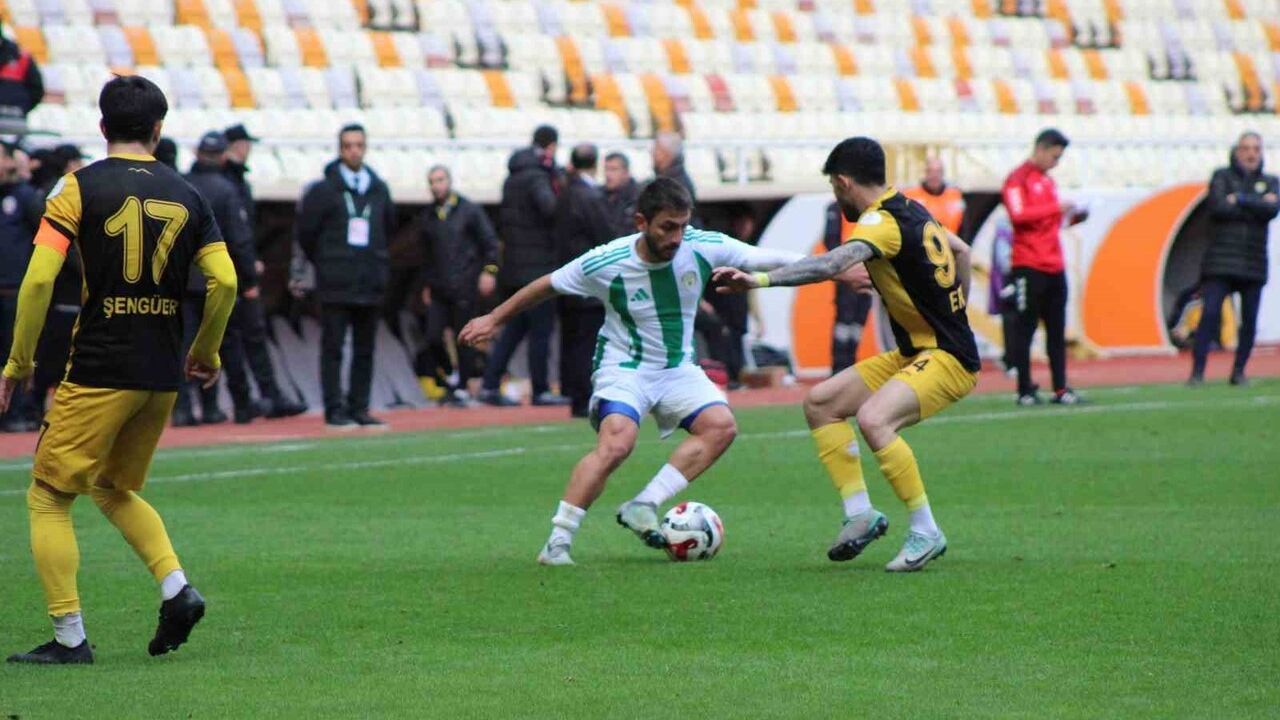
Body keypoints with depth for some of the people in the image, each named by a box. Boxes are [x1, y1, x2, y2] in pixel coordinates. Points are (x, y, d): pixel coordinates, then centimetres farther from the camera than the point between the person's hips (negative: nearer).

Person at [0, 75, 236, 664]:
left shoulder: (79, 188, -4)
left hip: (99, 372, -5)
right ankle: (177, 588, 4)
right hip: (163, 374, 5)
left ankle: (69, 637, -4)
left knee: (48, 498, 4)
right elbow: (224, 281, 3)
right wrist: (206, 352, 19)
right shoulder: (186, 195, 8)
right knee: (114, 489, 23)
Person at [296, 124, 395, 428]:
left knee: (365, 351, 7)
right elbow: (305, 231, 1)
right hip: (336, 287, -4)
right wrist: (325, 264, 7)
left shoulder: (378, 190, 11)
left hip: (371, 285, 5)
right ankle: (334, 411, -3)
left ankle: (358, 408, 12)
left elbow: (388, 228, 23)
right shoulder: (324, 190, -3)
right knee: (333, 349, -4)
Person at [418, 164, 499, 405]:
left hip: (464, 287, -4)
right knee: (434, 337, -4)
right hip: (438, 289, 4)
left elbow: (490, 241, 0)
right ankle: (449, 378, 19)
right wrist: (426, 284, 18)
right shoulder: (429, 215, 12)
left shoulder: (469, 211, 0)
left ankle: (461, 388, 4)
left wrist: (489, 270, -11)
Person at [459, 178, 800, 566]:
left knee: (721, 425, -19)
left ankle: (643, 507, -17)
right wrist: (493, 319, 7)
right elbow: (548, 286, -3)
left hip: (678, 367, 4)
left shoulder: (703, 248, -15)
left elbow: (768, 260, -7)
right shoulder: (605, 263, -20)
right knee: (616, 442, -28)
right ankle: (557, 541, -23)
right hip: (624, 367, -4)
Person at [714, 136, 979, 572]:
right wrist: (953, 312, 30)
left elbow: (833, 264, -37)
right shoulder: (910, 209, 9)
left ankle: (926, 532, -19)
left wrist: (759, 279, -46)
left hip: (948, 358, -11)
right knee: (820, 402, 7)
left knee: (873, 419, -32)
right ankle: (860, 514, 5)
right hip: (914, 354, 11)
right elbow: (961, 251, 25)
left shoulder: (883, 222, -20)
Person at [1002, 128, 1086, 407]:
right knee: (1026, 328, -4)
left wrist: (1069, 217, 7)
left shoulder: (1047, 180, 19)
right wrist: (1056, 208, -20)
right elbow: (1018, 214, -19)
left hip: (1054, 266, 8)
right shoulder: (1018, 179, -6)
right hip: (1029, 266, -8)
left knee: (1057, 330, 6)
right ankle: (1025, 391, -2)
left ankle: (1060, 389, 8)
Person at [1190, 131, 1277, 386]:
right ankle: (1197, 371, -12)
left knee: (1249, 319, 2)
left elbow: (1272, 210, -7)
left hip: (1253, 264, 3)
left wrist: (1240, 200, -11)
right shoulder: (1222, 176, 7)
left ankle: (1239, 371, 12)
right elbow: (1218, 207, -11)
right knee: (1210, 314, -11)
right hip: (1221, 260, -3)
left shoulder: (1270, 182, 13)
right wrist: (1258, 205, -7)